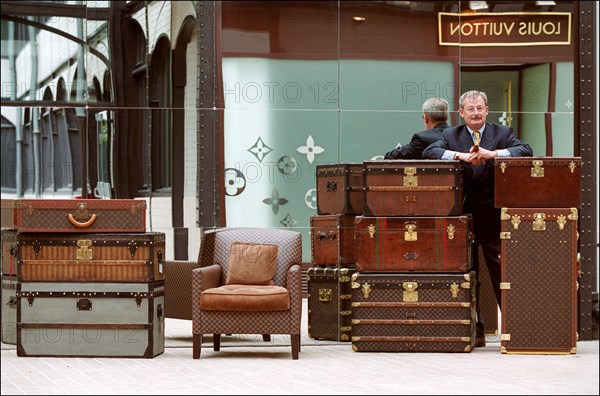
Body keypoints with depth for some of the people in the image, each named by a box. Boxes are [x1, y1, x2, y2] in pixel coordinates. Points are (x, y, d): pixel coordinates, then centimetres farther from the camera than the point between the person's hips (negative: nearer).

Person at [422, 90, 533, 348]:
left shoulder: (503, 133, 7)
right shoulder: (451, 135, 12)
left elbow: (525, 151, -9)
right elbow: (429, 152, -5)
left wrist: (492, 153, -21)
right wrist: (461, 156, -19)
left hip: (494, 217, -2)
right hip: (463, 215, 2)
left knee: (502, 272, -3)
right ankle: (475, 331, 11)